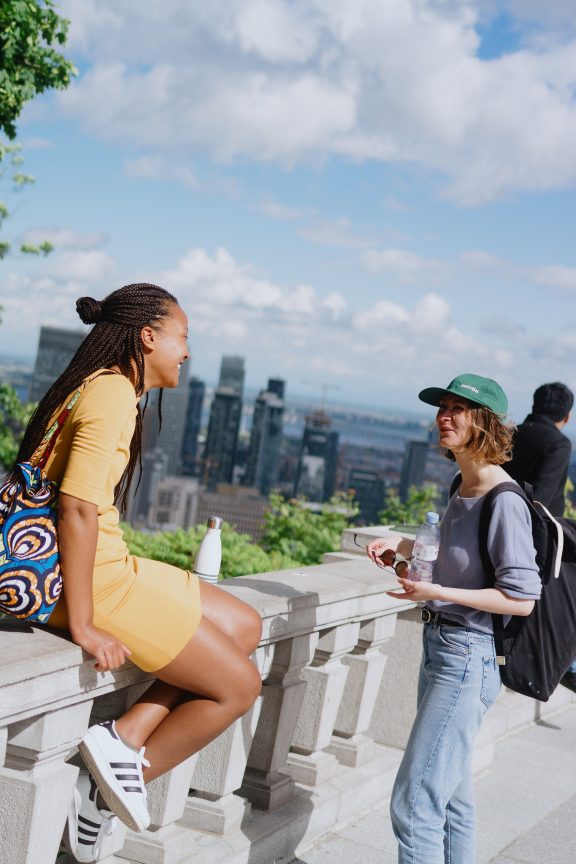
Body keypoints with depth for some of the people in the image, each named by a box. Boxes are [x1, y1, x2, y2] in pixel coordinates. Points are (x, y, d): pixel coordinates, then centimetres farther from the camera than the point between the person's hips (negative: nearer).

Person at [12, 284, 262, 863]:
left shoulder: (105, 387, 16)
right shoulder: (112, 393, -15)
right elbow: (77, 509, -24)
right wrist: (83, 628, -22)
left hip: (105, 567, 10)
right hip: (91, 578, -10)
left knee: (243, 627, 12)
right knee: (238, 686, 0)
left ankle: (121, 742, 2)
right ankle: (127, 773, 6)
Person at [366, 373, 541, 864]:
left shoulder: (505, 502, -20)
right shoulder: (462, 490, 6)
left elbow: (522, 598, -20)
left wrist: (438, 593, -25)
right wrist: (404, 545, 8)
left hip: (468, 659, -9)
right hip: (439, 644, 9)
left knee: (414, 802, -8)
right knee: (452, 793, 20)